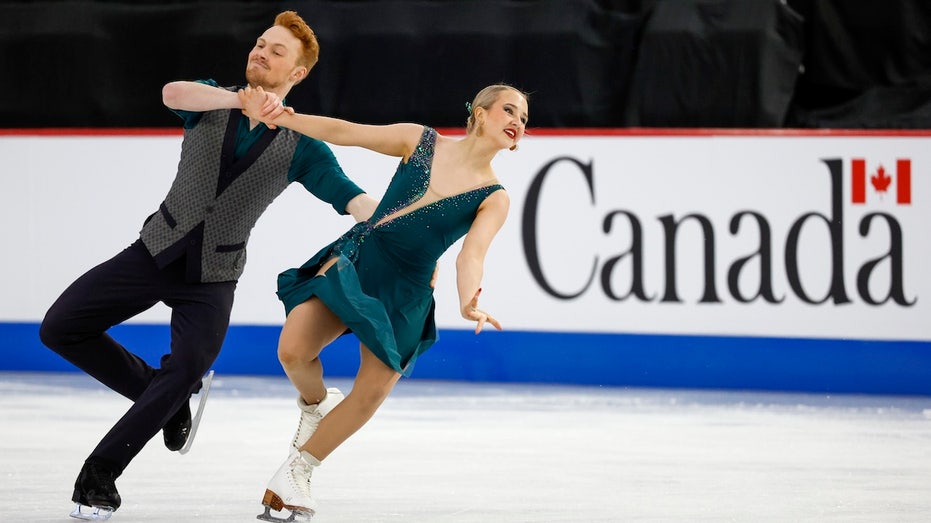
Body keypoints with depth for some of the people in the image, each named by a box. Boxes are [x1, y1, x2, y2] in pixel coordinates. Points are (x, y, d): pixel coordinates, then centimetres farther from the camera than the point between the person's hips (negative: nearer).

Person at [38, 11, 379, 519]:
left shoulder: (299, 145, -4)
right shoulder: (212, 101, -1)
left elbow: (352, 199, -13)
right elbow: (173, 94, -25)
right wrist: (244, 101, -41)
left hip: (211, 277, -2)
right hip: (156, 250, 2)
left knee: (187, 371, -23)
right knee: (60, 328, -6)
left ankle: (99, 476, -12)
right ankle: (159, 394, 13)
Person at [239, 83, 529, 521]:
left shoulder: (493, 199, -1)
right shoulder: (420, 140, 2)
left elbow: (471, 254, -16)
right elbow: (344, 132, 4)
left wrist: (468, 303, -38)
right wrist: (272, 116, -6)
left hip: (404, 295, 0)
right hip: (356, 257, 0)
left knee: (372, 392, -8)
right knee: (293, 352, -19)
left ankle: (297, 470, 14)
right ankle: (316, 403, 17)